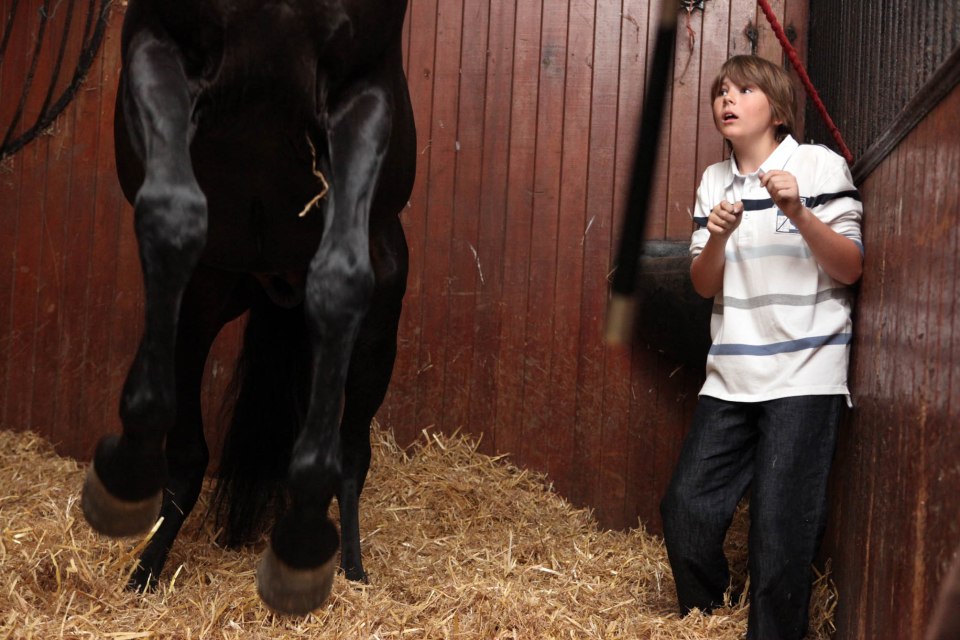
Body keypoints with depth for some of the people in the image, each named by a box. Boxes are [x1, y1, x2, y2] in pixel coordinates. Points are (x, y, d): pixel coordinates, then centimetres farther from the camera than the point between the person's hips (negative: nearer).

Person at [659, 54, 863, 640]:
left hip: (805, 375, -5)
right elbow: (704, 285, 7)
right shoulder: (715, 181, 12)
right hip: (731, 377, 5)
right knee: (687, 508, 1)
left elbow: (850, 269, -6)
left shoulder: (820, 166, -2)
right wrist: (718, 238, -14)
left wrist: (798, 214, -22)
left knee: (780, 523, -9)